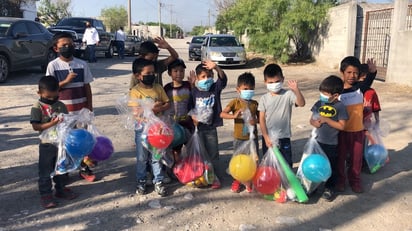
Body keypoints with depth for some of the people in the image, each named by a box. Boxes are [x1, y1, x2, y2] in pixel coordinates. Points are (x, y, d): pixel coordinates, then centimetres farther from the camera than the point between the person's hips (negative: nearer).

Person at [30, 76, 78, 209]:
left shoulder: (61, 106, 3)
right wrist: (52, 123, -27)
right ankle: (45, 194, 14)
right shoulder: (37, 107, -11)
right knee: (46, 172, 4)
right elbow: (35, 126, -17)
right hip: (47, 145, -5)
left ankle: (61, 189, 33)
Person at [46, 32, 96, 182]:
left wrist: (89, 106, 1)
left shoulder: (82, 64, -1)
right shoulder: (53, 65, -6)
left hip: (81, 108, 2)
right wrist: (65, 81, -18)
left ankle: (84, 168, 24)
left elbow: (87, 87, 3)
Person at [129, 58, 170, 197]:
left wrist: (159, 108, -16)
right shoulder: (135, 92, -12)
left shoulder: (158, 88, 1)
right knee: (142, 158, 11)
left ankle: (158, 181, 23)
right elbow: (137, 113, -19)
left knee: (156, 157, 12)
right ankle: (141, 182, 26)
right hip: (143, 129, -3)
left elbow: (168, 104, 3)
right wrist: (154, 107, -19)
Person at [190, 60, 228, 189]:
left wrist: (216, 67, -39)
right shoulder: (194, 91, -4)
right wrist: (192, 117, -17)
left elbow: (223, 79, -22)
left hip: (211, 127, 0)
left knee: (213, 153, 10)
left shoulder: (215, 88, -4)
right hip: (197, 127, 0)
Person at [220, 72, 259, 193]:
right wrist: (234, 116, -32)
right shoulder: (235, 102, -7)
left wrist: (256, 120, -16)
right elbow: (222, 114, -16)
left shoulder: (255, 103, 1)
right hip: (239, 137, -2)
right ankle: (236, 181, 30)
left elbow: (260, 117, 6)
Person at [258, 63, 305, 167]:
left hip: (284, 137, -2)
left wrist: (296, 90, -42)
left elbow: (301, 103, -25)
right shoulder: (264, 98, -3)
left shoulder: (288, 94, -8)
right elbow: (262, 119, -4)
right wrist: (266, 137, -10)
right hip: (268, 137, 2)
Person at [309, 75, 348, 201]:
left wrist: (326, 120, -20)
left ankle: (329, 188, 27)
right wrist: (314, 123, -16)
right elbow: (311, 119, 7)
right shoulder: (319, 104, 0)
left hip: (332, 144, -4)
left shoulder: (340, 107, -12)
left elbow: (341, 126, -15)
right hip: (318, 141, 4)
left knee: (331, 166, 11)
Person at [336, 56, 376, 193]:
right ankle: (340, 180, 31)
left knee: (356, 157, 14)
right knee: (340, 157, 13)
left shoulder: (360, 87, -6)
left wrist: (372, 71, -45)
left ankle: (355, 180, 33)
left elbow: (369, 81, -27)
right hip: (341, 130, -1)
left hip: (357, 130, 1)